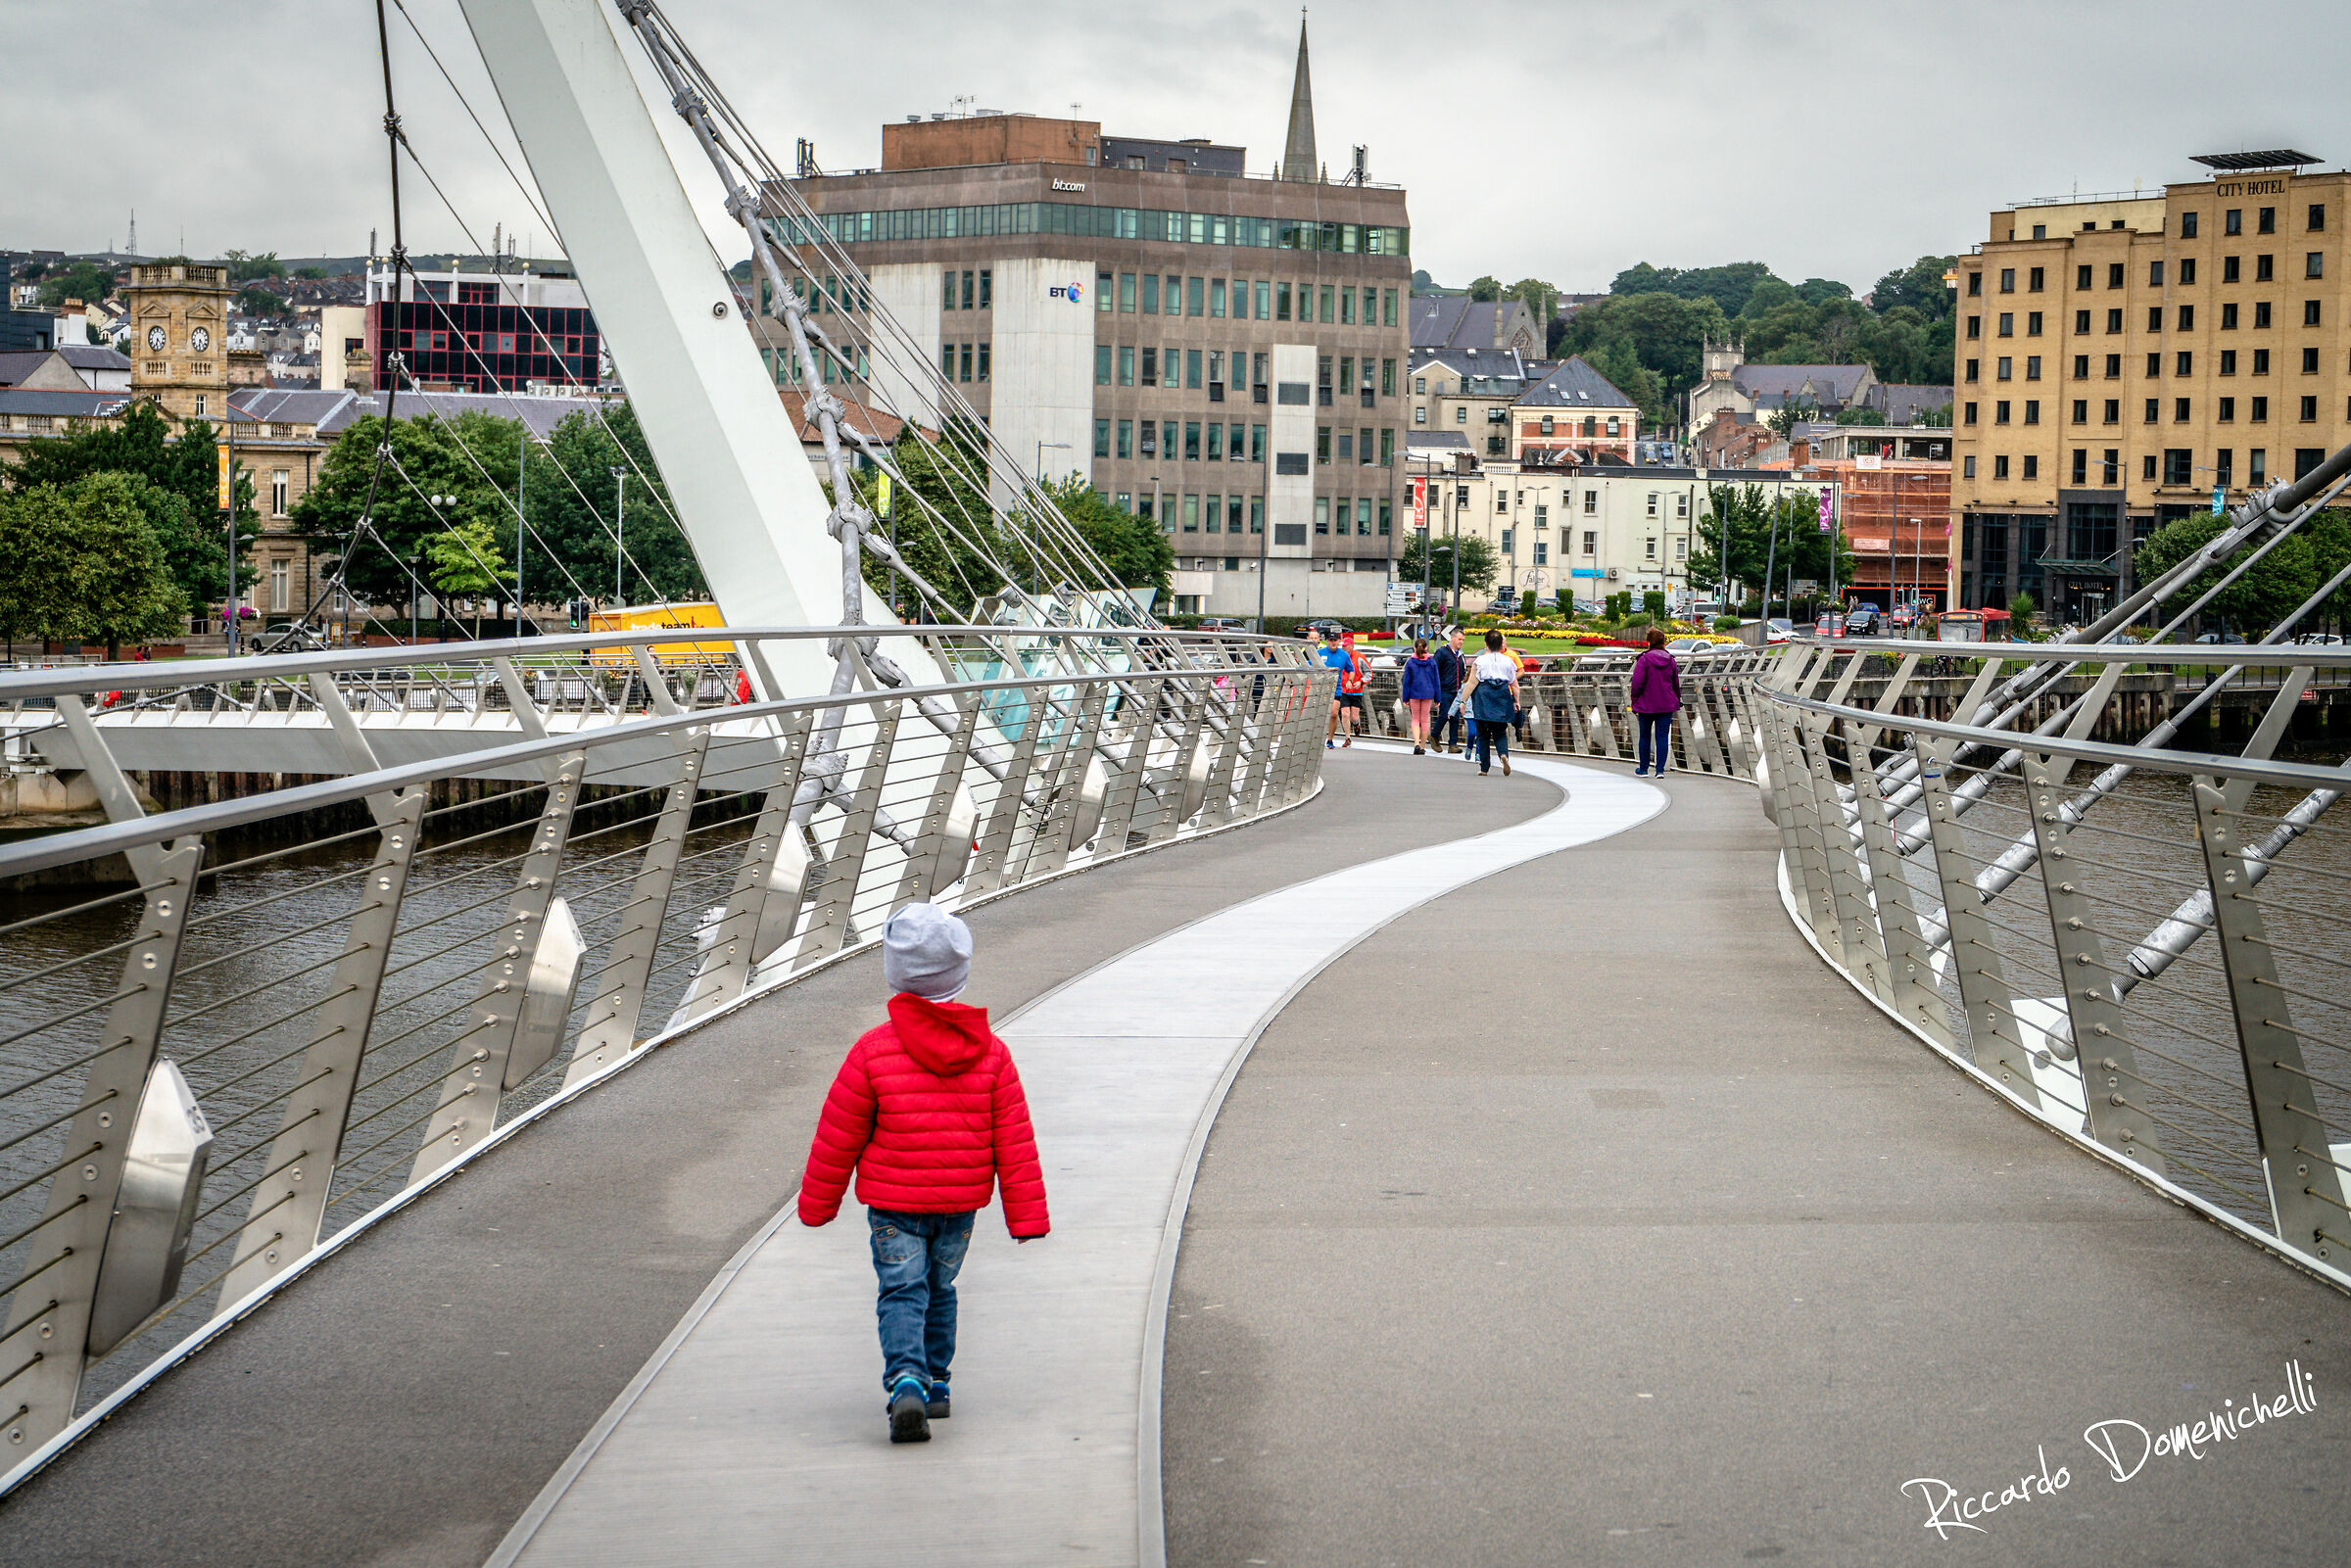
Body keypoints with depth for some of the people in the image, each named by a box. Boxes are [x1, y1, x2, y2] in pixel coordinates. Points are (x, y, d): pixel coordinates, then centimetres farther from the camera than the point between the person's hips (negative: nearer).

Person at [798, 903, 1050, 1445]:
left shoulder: (874, 1049, -13)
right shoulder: (990, 1052, -5)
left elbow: (839, 1136, -5)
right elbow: (1015, 1143, -2)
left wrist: (817, 1203, 8)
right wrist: (1026, 1215, 4)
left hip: (893, 1201, -3)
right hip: (962, 1201, 3)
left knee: (902, 1293, -2)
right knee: (939, 1289, 20)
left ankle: (906, 1381, -23)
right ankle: (934, 1383, 29)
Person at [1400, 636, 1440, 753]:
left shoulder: (1410, 662, -5)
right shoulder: (1432, 662, -1)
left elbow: (1406, 682, -2)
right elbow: (1436, 681, 3)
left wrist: (1405, 698, 3)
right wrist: (1437, 698, 10)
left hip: (1414, 694, -1)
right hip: (1428, 694, 1)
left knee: (1415, 719, 9)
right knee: (1424, 720, 9)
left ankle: (1416, 744, -10)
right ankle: (1423, 747, 12)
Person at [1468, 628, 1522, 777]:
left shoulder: (1480, 661, -2)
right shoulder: (1508, 661, 5)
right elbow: (1514, 684, 8)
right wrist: (1516, 702, 17)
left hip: (1484, 697, -2)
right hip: (1503, 694, 2)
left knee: (1483, 733, 7)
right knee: (1500, 732, 10)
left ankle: (1484, 768, 5)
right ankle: (1504, 754, -22)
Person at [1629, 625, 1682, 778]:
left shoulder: (1644, 659, -10)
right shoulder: (1671, 660, 2)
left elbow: (1637, 683, -13)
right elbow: (1676, 684, 11)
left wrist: (1634, 702, -2)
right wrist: (1677, 702, 22)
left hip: (1646, 705, -2)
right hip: (1667, 705, 2)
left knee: (1645, 736, 11)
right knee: (1663, 736, 2)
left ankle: (1643, 769, 20)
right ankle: (1660, 770, -6)